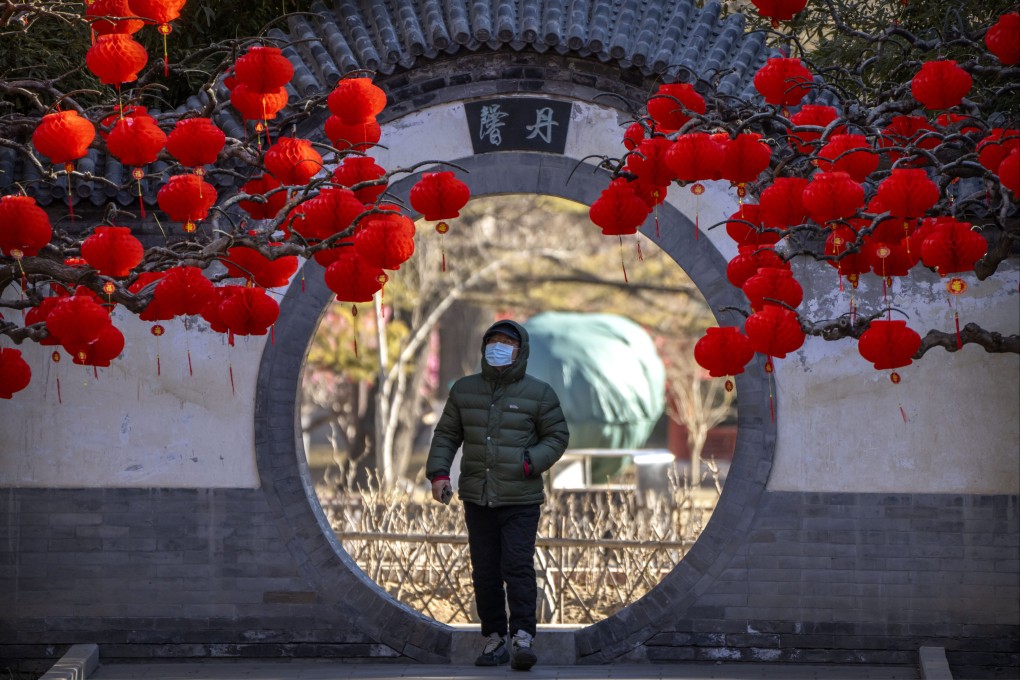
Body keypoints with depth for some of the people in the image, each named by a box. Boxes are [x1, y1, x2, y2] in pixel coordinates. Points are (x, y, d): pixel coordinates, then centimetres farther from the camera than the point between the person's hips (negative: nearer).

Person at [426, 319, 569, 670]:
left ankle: (522, 637, -13)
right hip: (477, 499, 4)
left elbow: (557, 436, 3)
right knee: (484, 572, 6)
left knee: (518, 567, -13)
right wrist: (438, 472, -1)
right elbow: (446, 435, 12)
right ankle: (494, 639, 13)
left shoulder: (538, 393, -1)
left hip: (521, 500, -4)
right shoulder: (464, 390, 8)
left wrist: (531, 462, -13)